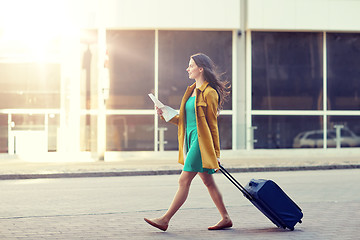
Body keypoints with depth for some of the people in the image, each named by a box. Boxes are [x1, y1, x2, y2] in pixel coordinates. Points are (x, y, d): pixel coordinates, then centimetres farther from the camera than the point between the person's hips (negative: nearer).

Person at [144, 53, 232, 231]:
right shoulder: (191, 91, 17)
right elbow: (184, 121, 20)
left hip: (201, 141, -9)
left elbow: (212, 124, -9)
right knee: (207, 181, 11)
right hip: (191, 140, 9)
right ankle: (225, 218, 17)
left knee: (184, 181, -7)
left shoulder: (209, 93, -10)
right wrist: (165, 115, 6)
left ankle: (165, 220, -6)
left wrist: (216, 152, -8)